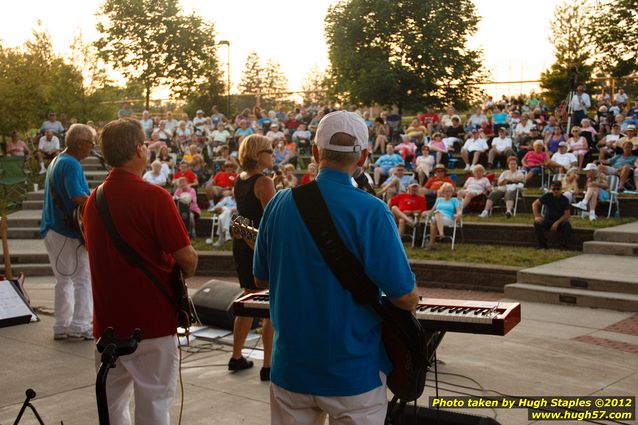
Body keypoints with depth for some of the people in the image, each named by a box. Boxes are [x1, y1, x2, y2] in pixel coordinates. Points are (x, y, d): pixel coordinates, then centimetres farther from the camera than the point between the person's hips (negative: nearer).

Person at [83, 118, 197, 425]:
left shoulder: (93, 199, 6)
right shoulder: (153, 196, -16)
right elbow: (187, 256, -18)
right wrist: (185, 274, 5)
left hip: (107, 321, 7)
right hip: (151, 322, -6)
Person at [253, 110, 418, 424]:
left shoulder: (279, 203, -4)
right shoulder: (370, 211, -18)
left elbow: (261, 279, 8)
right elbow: (406, 299, -17)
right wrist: (410, 296, 6)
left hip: (290, 367, 4)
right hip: (353, 373, -4)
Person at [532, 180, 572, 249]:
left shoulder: (564, 200, -7)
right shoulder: (548, 196, -6)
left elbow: (567, 214, -11)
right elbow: (535, 204, -7)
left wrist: (557, 223, -23)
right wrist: (536, 216, -21)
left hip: (560, 221, -1)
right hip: (548, 220, 1)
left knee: (567, 224, -33)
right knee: (537, 223, -28)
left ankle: (563, 246, -21)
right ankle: (543, 245, -16)